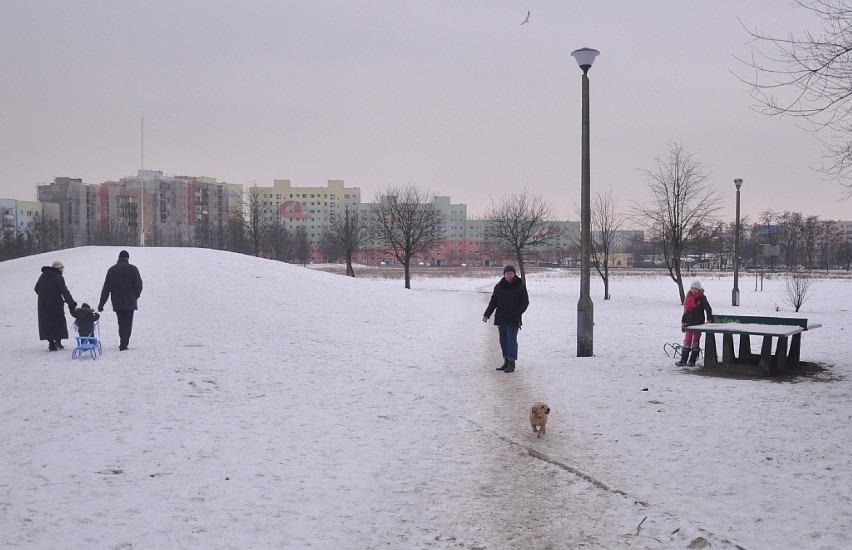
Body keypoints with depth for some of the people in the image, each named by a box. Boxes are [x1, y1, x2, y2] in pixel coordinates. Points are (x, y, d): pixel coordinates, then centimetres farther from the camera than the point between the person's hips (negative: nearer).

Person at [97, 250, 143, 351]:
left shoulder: (111, 270, 5)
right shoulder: (133, 269, -4)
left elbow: (106, 288, 5)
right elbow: (138, 285, -6)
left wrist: (101, 303, 6)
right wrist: (136, 296, 13)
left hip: (117, 303, 3)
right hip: (130, 302, -3)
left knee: (121, 323, 15)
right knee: (127, 323, -1)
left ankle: (123, 342, 19)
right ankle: (123, 345, -9)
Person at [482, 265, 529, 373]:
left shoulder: (520, 286, -3)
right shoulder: (499, 287, 5)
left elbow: (525, 302, -4)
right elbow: (493, 302, 5)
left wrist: (518, 313, -19)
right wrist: (486, 314, -6)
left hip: (513, 320, -4)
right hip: (501, 319, 4)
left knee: (512, 340, -7)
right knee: (503, 340, 9)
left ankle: (511, 363, -2)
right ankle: (506, 362, 19)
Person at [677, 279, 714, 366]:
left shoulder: (702, 298, -7)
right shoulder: (689, 297, 9)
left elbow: (708, 309, -10)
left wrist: (709, 319, -20)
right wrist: (683, 321, 13)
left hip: (698, 323, -4)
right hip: (689, 323, 4)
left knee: (696, 342, 3)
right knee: (687, 341, 3)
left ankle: (692, 361, 8)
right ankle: (683, 360, 6)